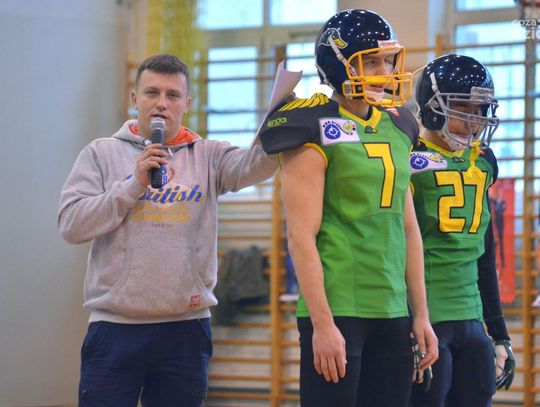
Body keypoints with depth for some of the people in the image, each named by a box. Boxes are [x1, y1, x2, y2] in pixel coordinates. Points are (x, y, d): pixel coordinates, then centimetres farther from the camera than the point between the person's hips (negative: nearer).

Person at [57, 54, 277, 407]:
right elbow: (72, 225, -4)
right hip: (115, 326, -1)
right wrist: (134, 184, -11)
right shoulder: (102, 154, 5)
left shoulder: (208, 157, 7)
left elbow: (255, 166, -12)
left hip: (187, 327, 1)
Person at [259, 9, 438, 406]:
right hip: (337, 312, -7)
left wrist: (421, 314, 15)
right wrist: (322, 324, -17)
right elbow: (302, 237, -13)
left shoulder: (395, 129, 14)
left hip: (392, 314, 7)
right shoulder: (317, 133, -8)